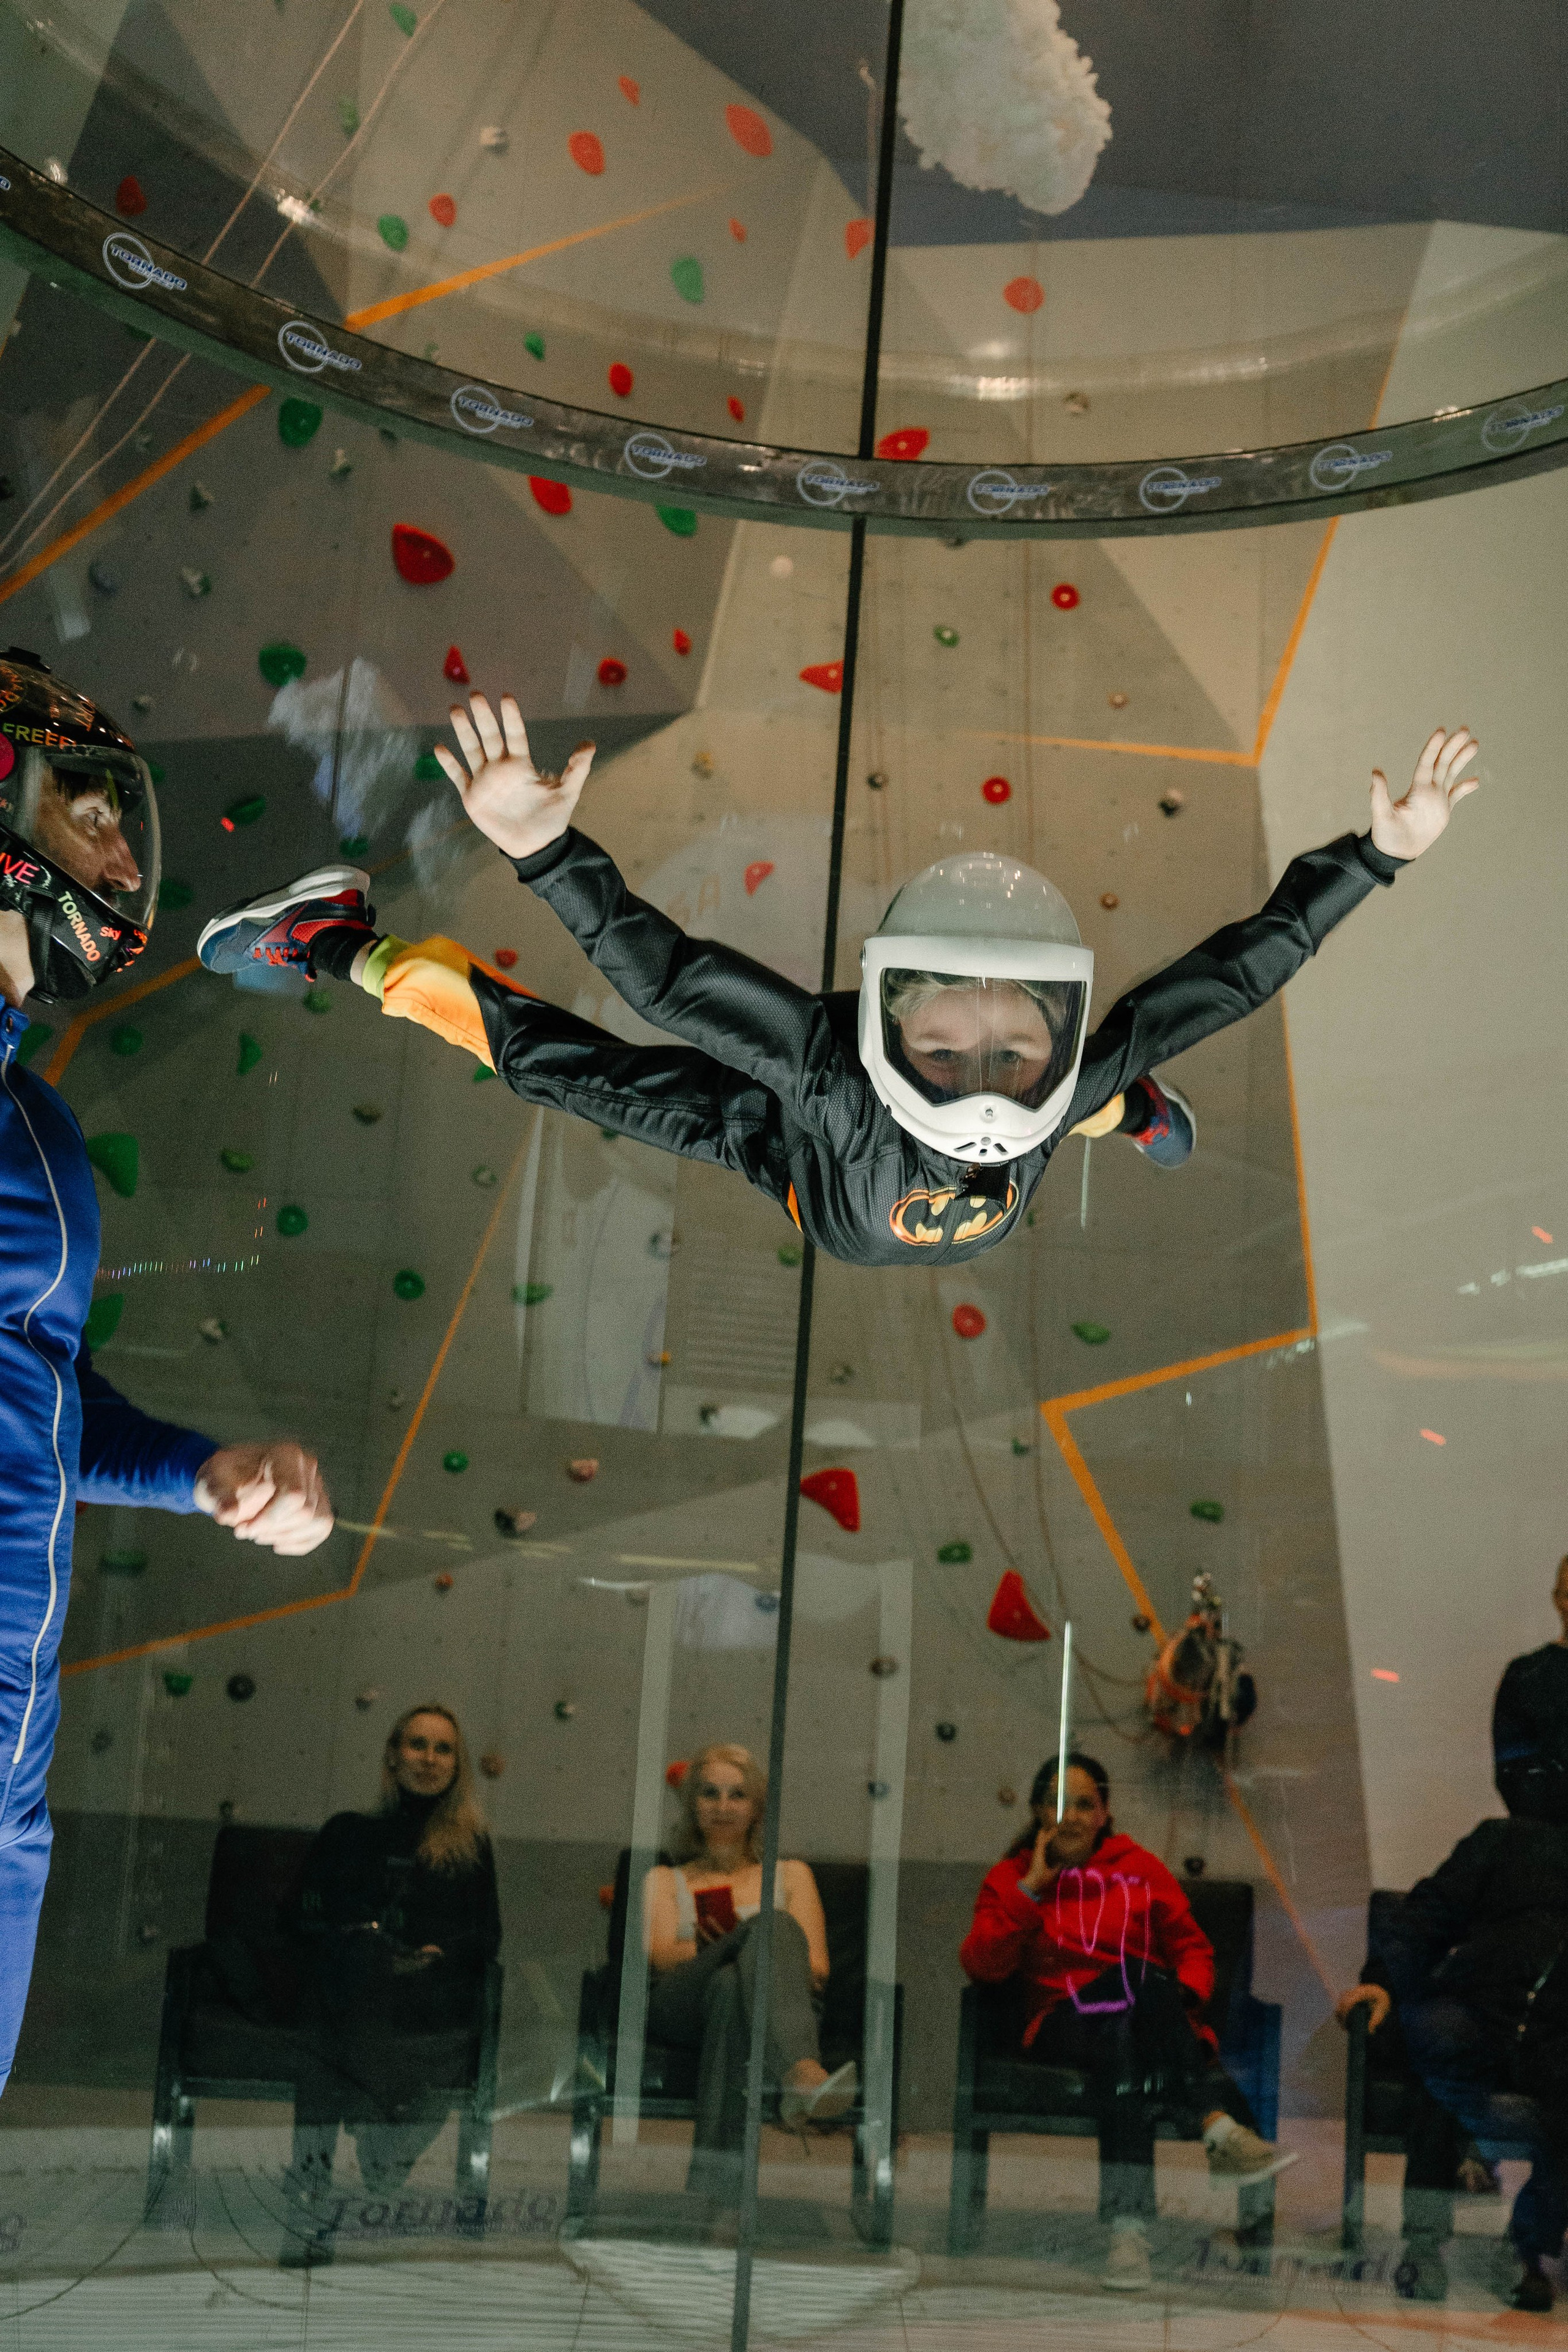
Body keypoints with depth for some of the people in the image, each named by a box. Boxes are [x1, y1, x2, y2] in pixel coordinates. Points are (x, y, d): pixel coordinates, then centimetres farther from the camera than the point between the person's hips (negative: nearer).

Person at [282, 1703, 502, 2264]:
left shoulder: (472, 1845, 21)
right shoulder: (348, 1832, 22)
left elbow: (488, 1935, 13)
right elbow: (301, 1913, 14)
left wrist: (437, 1954, -5)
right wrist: (352, 1937, -4)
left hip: (433, 1997, 1)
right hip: (349, 1986, -1)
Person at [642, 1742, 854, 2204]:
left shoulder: (790, 1875, 29)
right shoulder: (664, 1880, 29)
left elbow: (818, 1966, 11)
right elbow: (663, 1956, 6)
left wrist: (763, 1957, -13)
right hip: (680, 2007, -1)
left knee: (731, 1986, -40)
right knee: (773, 1924, -34)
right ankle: (803, 2077, -64)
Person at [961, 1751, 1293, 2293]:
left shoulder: (1141, 1868, 18)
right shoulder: (1011, 1877, 14)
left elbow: (1193, 1948, 18)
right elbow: (982, 1966, 0)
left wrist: (1183, 1993, -4)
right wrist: (1032, 1888, -4)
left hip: (1146, 2022, 1)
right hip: (1064, 2021, -1)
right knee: (1133, 1978, -34)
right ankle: (1221, 2128, -47)